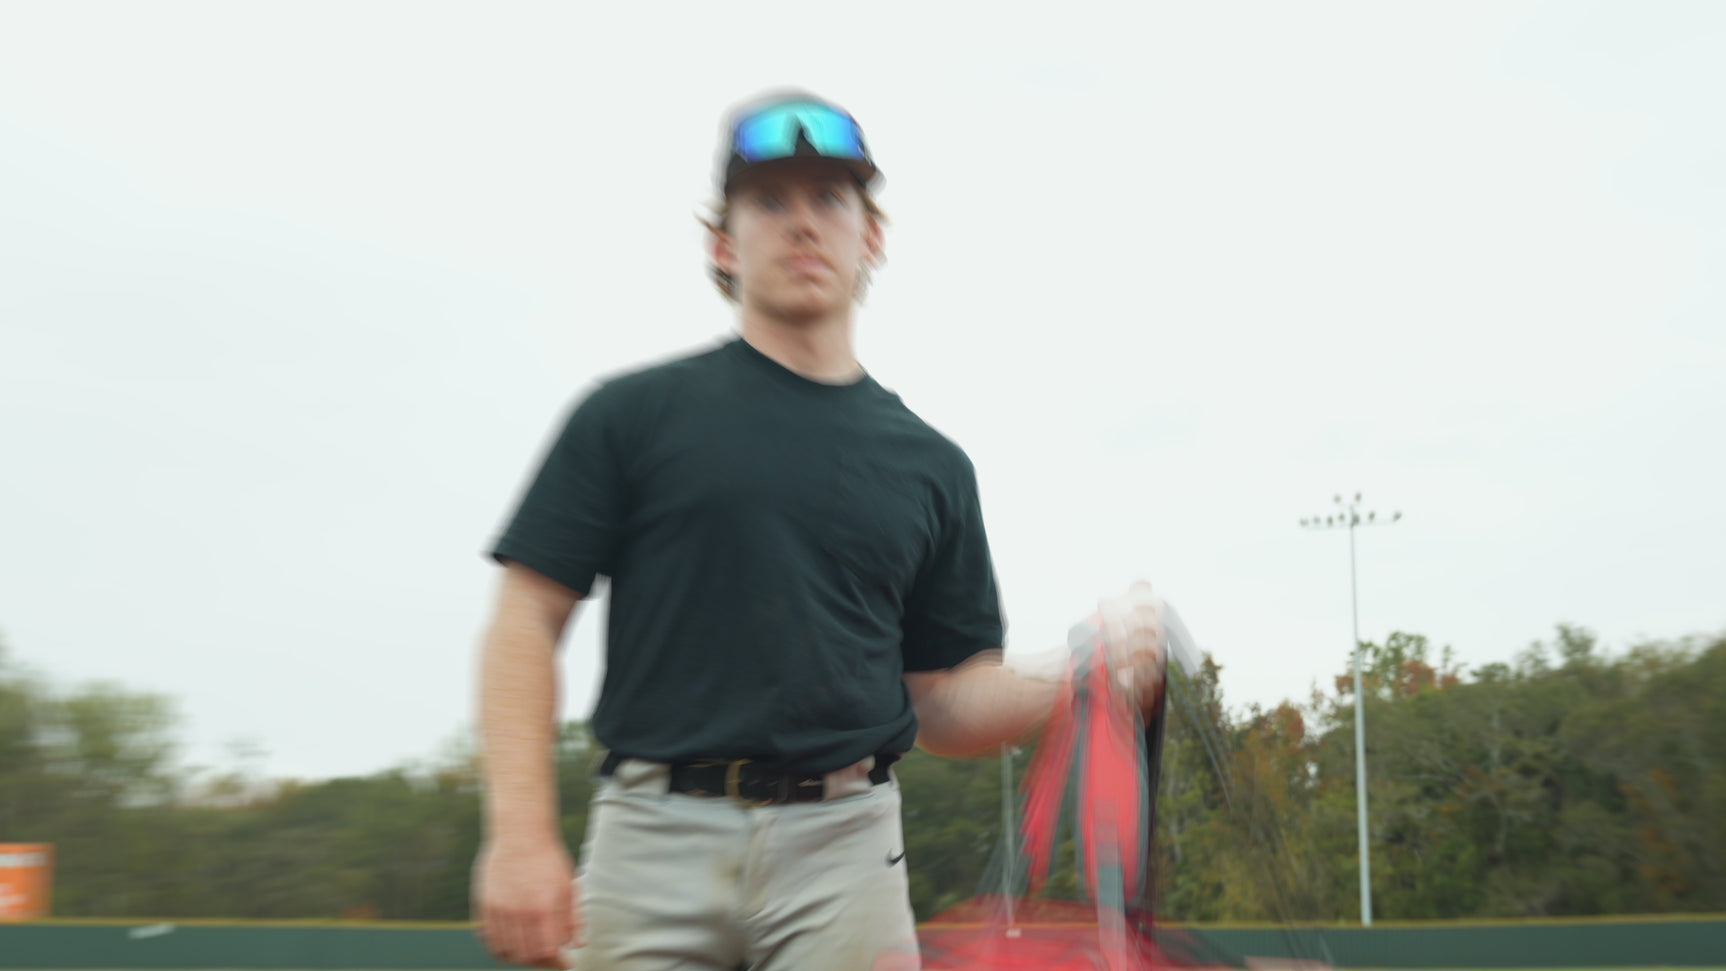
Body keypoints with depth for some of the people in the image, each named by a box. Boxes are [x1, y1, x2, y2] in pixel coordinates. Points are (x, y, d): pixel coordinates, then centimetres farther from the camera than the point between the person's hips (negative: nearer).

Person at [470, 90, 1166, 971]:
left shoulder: (931, 463, 14)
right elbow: (527, 619, 2)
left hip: (843, 843, 2)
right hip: (653, 832, -1)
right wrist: (521, 832, -9)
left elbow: (941, 707, 14)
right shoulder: (634, 413, 7)